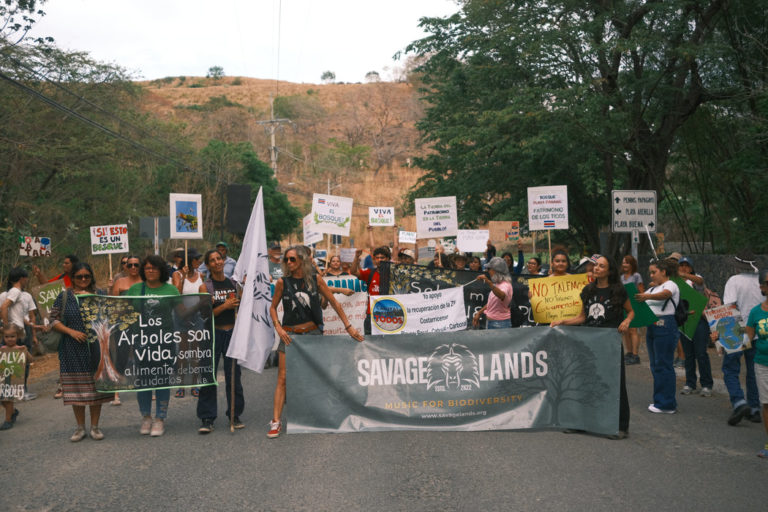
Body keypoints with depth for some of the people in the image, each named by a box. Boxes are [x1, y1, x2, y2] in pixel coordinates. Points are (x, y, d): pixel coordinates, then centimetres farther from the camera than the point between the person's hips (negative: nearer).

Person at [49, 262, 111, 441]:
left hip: (95, 347, 1)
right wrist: (71, 331, -11)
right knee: (76, 387, 3)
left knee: (96, 386, 3)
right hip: (72, 350, -1)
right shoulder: (64, 296, 5)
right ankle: (80, 427, 15)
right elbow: (53, 319, 2)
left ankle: (95, 426, 14)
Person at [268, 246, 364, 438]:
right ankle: (276, 422, -4)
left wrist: (348, 326, 1)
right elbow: (273, 307, 7)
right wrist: (278, 328, -8)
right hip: (290, 334, -1)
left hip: (312, 332, 1)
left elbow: (334, 303, 4)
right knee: (283, 378, -7)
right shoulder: (282, 282, -1)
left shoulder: (315, 280, 0)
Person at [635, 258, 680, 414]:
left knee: (663, 365, -7)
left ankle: (666, 404, -2)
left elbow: (664, 295, -29)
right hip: (652, 326, 9)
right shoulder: (652, 289, 23)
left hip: (665, 326, -9)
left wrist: (647, 296, -47)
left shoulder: (671, 285, -6)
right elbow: (639, 298, 12)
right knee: (655, 365, 11)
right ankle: (660, 401, 19)